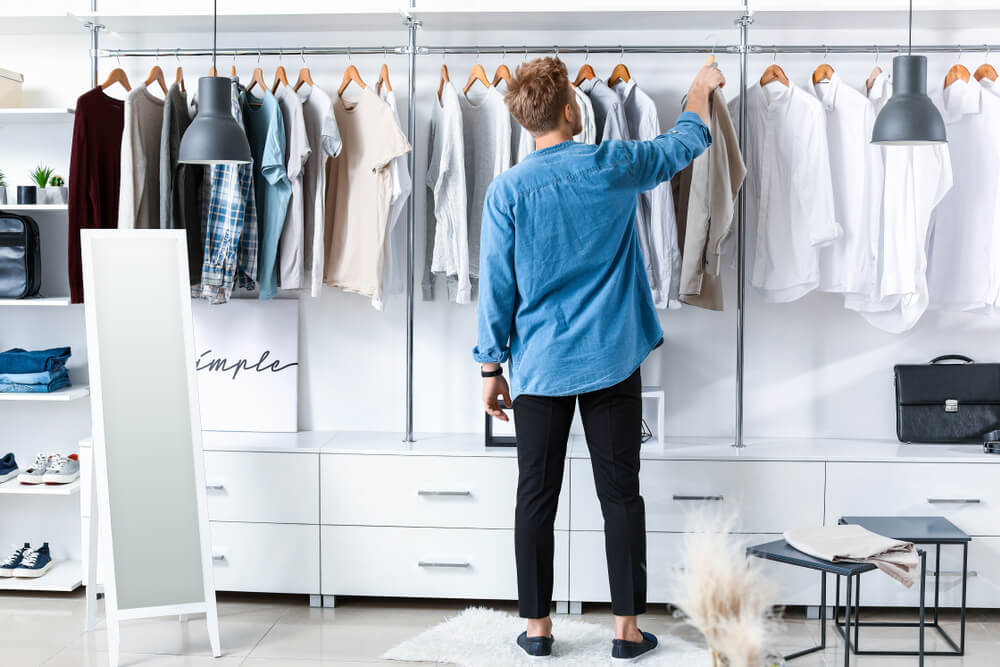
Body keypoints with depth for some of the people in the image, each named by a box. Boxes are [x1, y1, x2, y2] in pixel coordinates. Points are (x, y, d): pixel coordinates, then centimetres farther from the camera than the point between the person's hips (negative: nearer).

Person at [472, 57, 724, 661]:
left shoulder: (508, 190, -4)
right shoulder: (613, 165, -3)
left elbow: (497, 287, -3)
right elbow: (686, 144, 16)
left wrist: (492, 367, 5)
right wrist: (702, 89, 35)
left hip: (540, 367, 0)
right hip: (612, 362, 0)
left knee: (537, 498, 8)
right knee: (621, 495, 7)